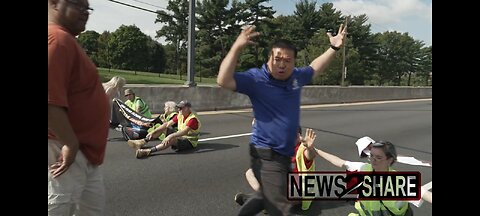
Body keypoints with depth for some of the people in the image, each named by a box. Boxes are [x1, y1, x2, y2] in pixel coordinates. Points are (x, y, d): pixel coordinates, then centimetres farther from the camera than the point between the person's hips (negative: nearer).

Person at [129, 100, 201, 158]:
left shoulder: (193, 119, -21)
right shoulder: (180, 115, 4)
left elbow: (184, 132, -35)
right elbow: (167, 124, 3)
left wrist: (171, 136, -44)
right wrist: (153, 132, -3)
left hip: (190, 141, -9)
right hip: (181, 137, 9)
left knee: (171, 139, -37)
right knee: (162, 129, 4)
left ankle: (148, 151, -44)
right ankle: (142, 142, -7)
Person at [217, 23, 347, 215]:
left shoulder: (296, 77, 4)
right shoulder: (256, 79, -15)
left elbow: (315, 68, 25)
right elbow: (224, 80, -28)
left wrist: (334, 48, 21)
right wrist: (237, 47, -35)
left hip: (285, 154, 8)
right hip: (266, 155, -8)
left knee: (266, 199, 25)